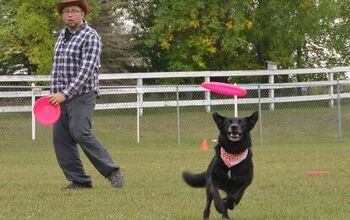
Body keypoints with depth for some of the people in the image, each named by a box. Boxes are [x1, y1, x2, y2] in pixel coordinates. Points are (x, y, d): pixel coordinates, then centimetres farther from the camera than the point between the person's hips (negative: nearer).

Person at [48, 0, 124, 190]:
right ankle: (79, 180, 5)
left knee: (81, 134, -18)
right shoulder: (62, 35, 15)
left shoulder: (90, 37, -10)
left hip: (82, 94, -8)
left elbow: (86, 71, -18)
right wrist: (54, 93, 9)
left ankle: (113, 172, -9)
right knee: (60, 137, 1)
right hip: (61, 96, 8)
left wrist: (65, 94, -22)